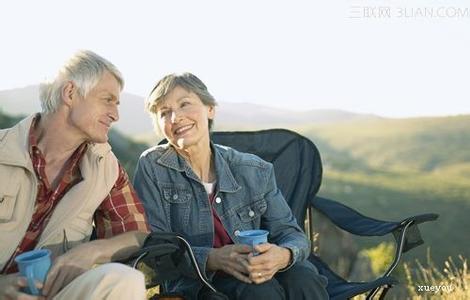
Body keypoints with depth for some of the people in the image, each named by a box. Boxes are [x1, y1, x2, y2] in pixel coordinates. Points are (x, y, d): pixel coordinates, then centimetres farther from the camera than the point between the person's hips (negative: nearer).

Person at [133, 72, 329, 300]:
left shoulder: (255, 171, 4)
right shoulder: (152, 166, -3)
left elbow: (292, 234, 2)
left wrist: (282, 255, -24)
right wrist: (214, 259, -27)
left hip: (257, 273, 3)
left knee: (304, 281, -28)